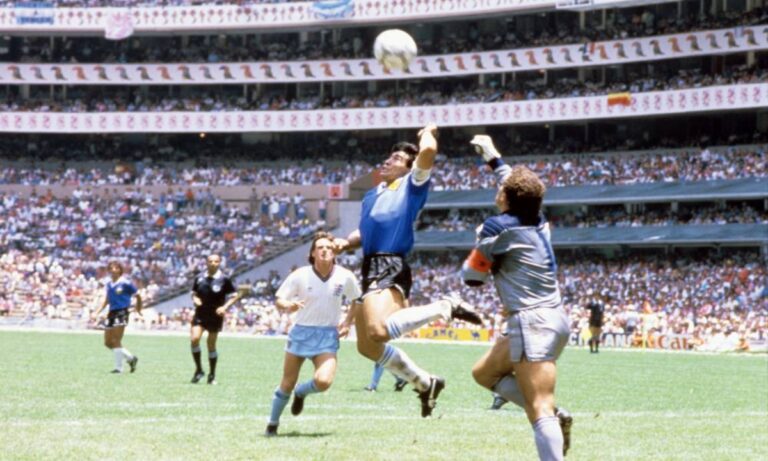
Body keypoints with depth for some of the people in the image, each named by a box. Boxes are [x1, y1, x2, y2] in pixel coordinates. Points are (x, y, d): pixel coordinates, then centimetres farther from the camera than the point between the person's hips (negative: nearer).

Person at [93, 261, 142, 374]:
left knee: (116, 341, -13)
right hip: (111, 313, 8)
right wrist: (98, 311, 11)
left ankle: (118, 367, -5)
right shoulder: (109, 283, 11)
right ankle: (130, 358, 22)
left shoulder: (125, 283, -9)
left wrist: (138, 310, 6)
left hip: (121, 313, -8)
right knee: (108, 342, 7)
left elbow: (138, 296, 0)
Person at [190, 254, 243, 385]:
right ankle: (198, 370, -1)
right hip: (200, 315, 2)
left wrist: (225, 307, -15)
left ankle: (212, 375, 21)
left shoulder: (224, 279, -7)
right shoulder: (199, 278, 2)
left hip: (215, 316, -2)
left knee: (211, 345, 5)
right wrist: (195, 299, -7)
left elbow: (236, 295, -2)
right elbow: (194, 293, 16)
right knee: (194, 339, -18)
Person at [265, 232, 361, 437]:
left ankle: (301, 392, 15)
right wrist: (288, 306, -27)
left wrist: (347, 323, -1)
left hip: (328, 337, 0)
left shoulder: (345, 277, -6)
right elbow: (278, 300, -4)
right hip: (301, 333, 0)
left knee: (323, 381, -21)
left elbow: (357, 301, 12)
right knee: (287, 385, 4)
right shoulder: (300, 275, -9)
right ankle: (273, 424, 26)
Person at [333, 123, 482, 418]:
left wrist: (429, 132, 7)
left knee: (378, 331, -33)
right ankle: (425, 384, 25)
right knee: (367, 345, 12)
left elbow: (428, 151, -14)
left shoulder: (412, 184, 3)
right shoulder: (373, 195, 25)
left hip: (390, 268, -9)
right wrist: (346, 243, 11)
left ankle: (446, 308, -16)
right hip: (371, 269, 9)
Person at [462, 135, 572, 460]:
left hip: (533, 323, -9)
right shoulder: (537, 222, 12)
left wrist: (480, 242, 17)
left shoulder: (499, 227, -9)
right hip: (552, 318, 9)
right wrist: (492, 158, 46)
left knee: (540, 409, -16)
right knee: (484, 372, 21)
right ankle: (553, 416, 8)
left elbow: (472, 277, 1)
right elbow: (518, 185, 35)